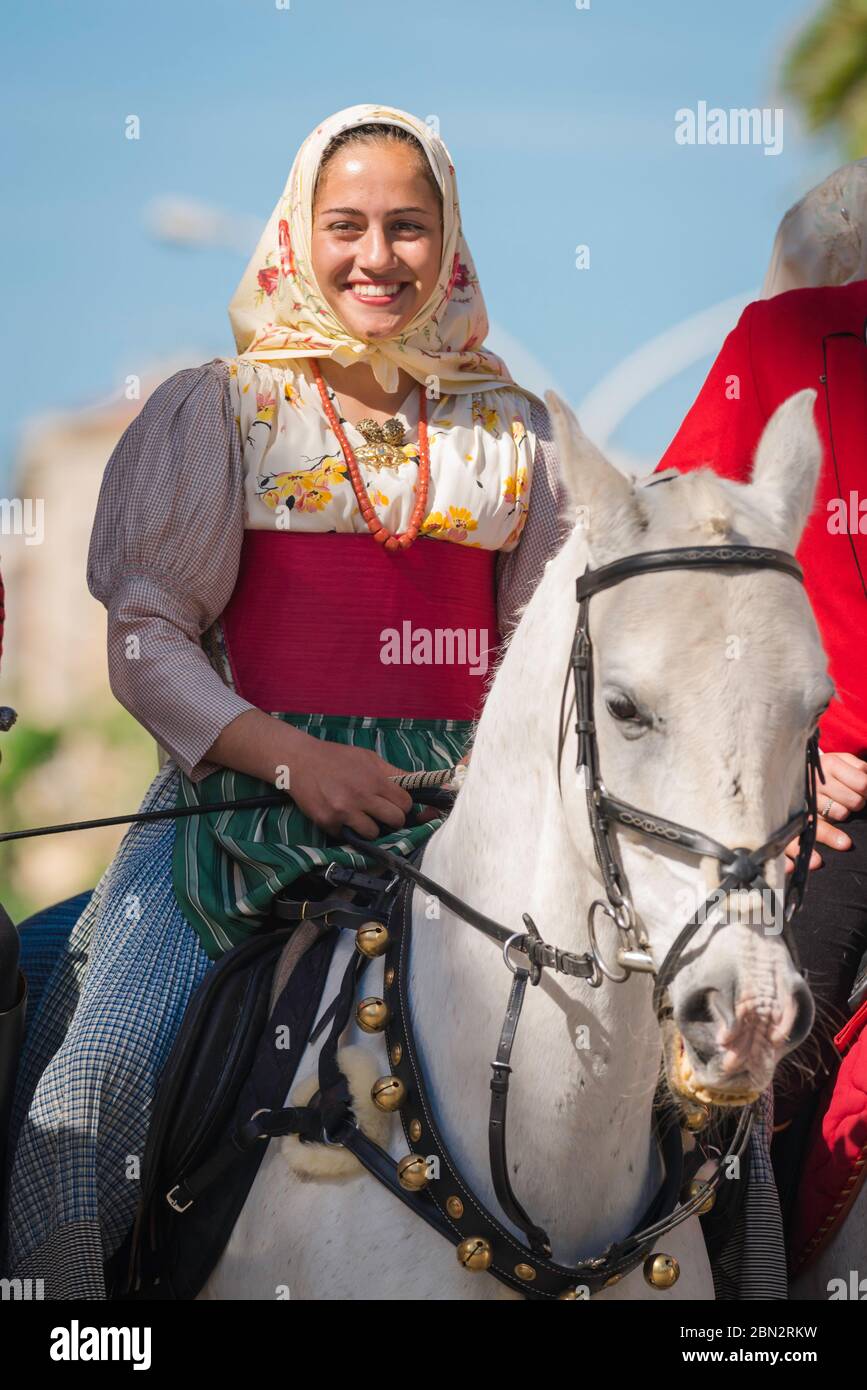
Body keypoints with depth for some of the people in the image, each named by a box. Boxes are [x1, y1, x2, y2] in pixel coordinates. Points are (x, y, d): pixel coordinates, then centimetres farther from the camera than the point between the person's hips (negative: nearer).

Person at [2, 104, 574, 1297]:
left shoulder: (511, 425, 14)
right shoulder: (224, 408, 7)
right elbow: (146, 638, 2)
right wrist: (289, 756, -13)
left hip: (462, 802, 2)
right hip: (247, 794, -2)